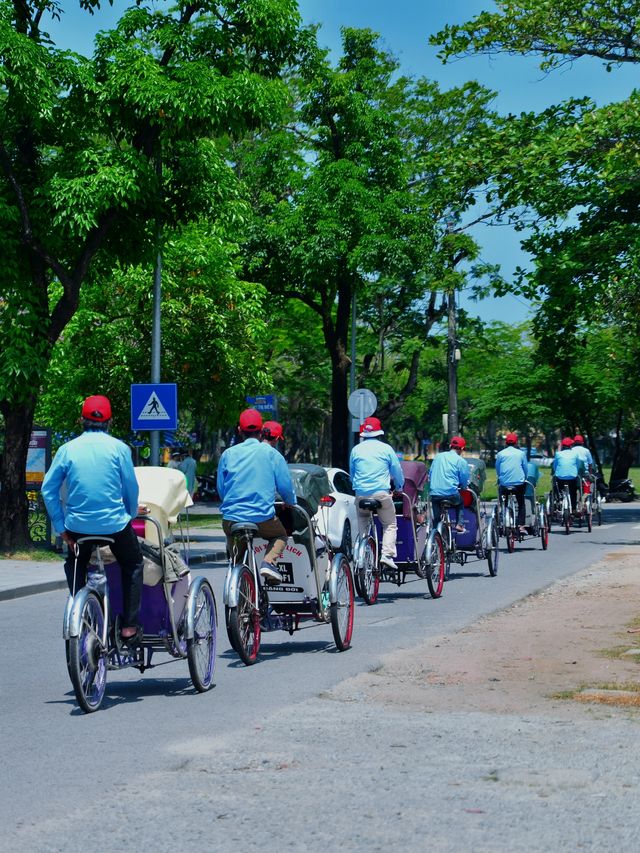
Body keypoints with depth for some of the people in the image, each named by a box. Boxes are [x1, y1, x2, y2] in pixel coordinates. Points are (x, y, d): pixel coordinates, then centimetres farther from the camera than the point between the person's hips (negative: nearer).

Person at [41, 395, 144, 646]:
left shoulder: (68, 449, 0)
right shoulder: (118, 448, -5)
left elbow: (48, 489, -2)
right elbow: (132, 489, -1)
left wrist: (61, 527, 3)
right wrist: (130, 516, 17)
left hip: (78, 525, 2)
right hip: (114, 523, -2)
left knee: (74, 567, 29)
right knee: (132, 567, 21)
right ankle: (130, 627, 12)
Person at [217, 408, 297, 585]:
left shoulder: (228, 454, 6)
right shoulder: (270, 453, 0)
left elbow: (220, 489, 13)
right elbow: (285, 485, 2)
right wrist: (291, 502, 24)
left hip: (231, 518, 2)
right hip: (263, 517, -2)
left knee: (233, 544, 32)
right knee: (280, 536, 27)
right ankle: (269, 562, -2)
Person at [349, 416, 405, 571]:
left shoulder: (356, 450, 8)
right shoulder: (386, 449, 2)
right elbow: (397, 471, 10)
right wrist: (399, 487, 28)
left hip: (361, 494, 2)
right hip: (381, 493, -2)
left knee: (362, 524, 18)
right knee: (390, 525, 7)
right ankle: (387, 554, -9)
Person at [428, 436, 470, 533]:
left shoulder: (438, 456, 13)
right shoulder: (461, 461, 0)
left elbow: (430, 474, 18)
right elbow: (464, 483, 2)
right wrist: (463, 487, 23)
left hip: (434, 493, 3)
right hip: (451, 493, -3)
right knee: (460, 501, 29)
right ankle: (459, 524, 16)